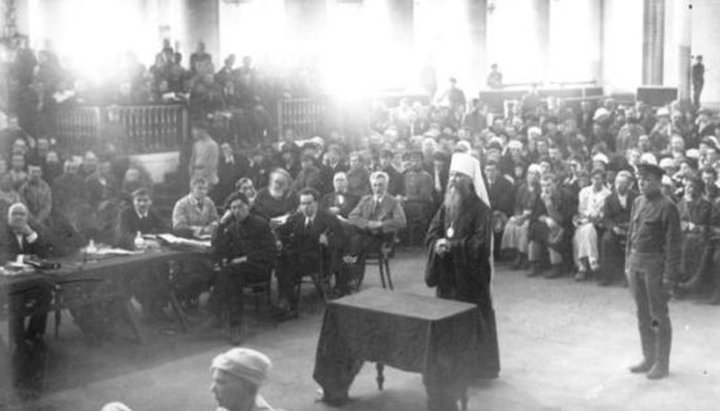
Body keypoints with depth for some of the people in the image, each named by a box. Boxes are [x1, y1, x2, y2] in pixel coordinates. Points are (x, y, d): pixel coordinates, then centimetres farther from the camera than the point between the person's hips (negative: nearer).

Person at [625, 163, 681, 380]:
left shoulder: (667, 207, -13)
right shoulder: (637, 202, 9)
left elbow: (673, 243, -15)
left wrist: (670, 276, -17)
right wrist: (628, 262, 13)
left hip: (655, 264, -7)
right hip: (636, 263, 7)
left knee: (658, 315, 3)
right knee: (642, 314, 15)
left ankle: (662, 363, 14)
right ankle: (648, 358, 28)